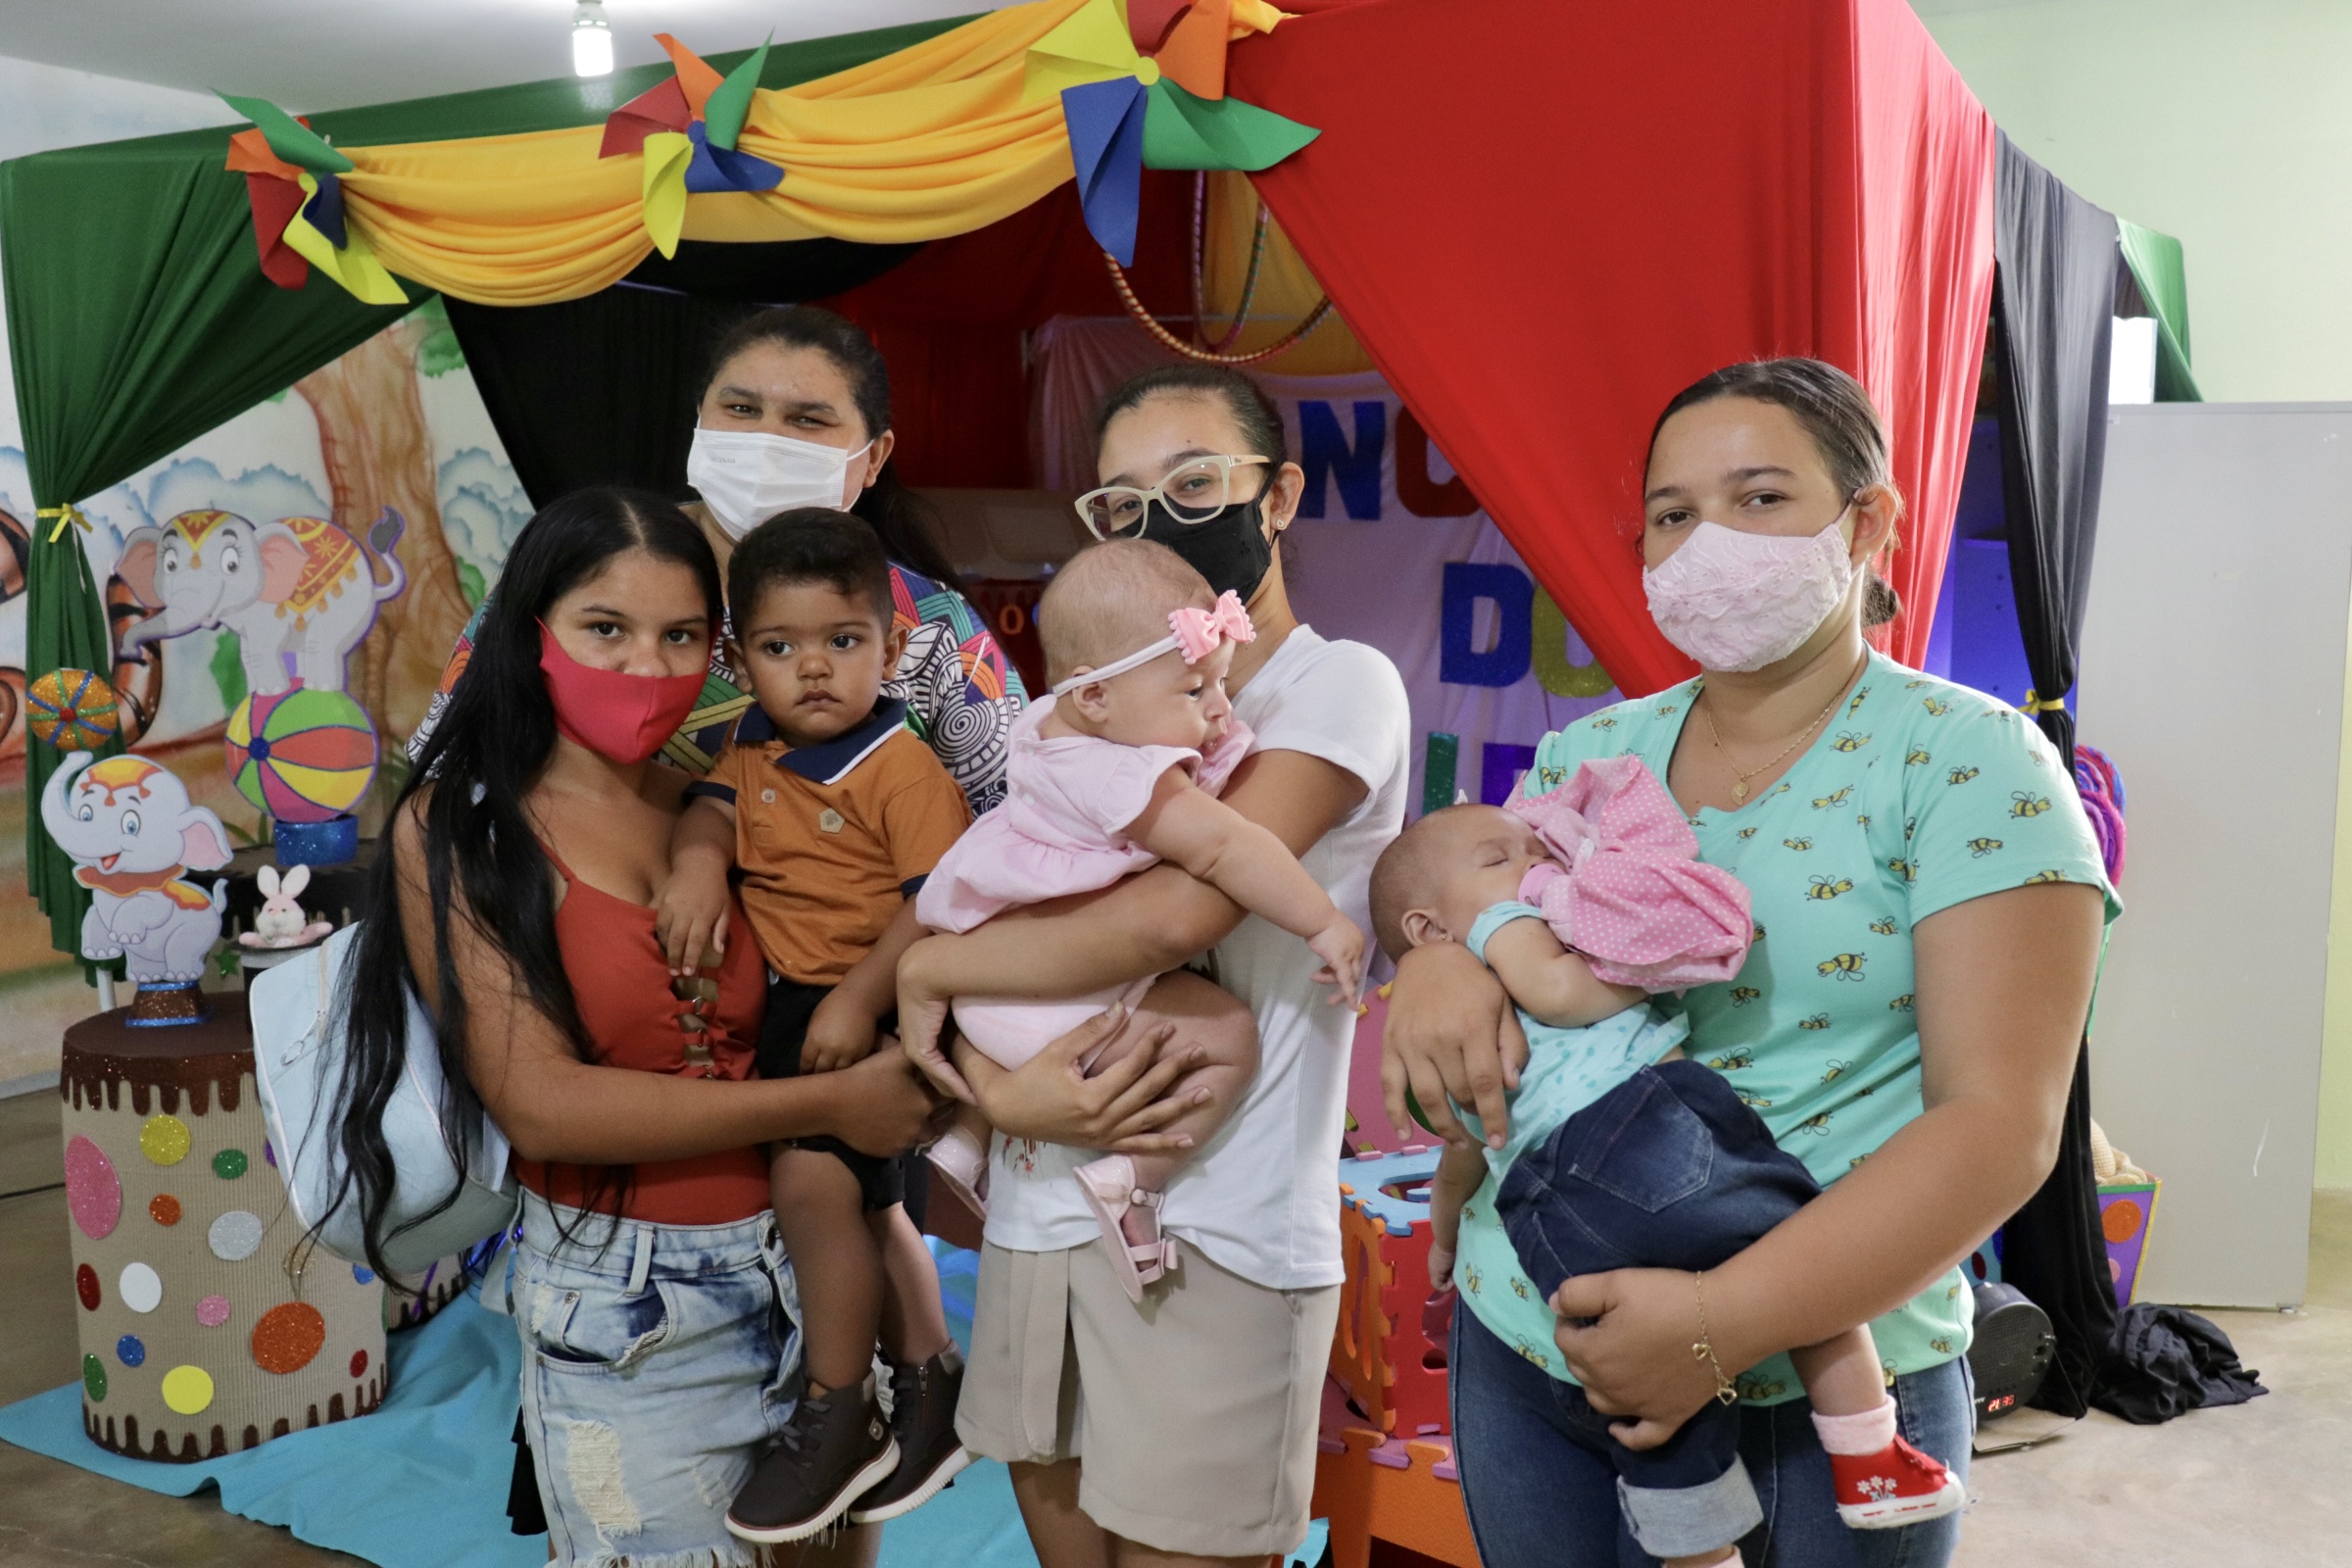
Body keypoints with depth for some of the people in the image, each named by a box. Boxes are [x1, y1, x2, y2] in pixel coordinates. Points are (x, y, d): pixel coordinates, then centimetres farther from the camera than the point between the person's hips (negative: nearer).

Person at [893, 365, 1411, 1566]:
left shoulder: (1339, 686, -7)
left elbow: (1178, 912, -21)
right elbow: (976, 917, 8)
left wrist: (927, 970, -9)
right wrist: (993, 1083, -13)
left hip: (1216, 1230, -5)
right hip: (1040, 1198, 6)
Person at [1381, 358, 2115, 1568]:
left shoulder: (1969, 762, -9)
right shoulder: (1588, 755, 5)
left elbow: (2001, 1126, -15)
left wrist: (1725, 1321, -25)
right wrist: (1437, 960, -15)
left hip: (1827, 1385, -4)